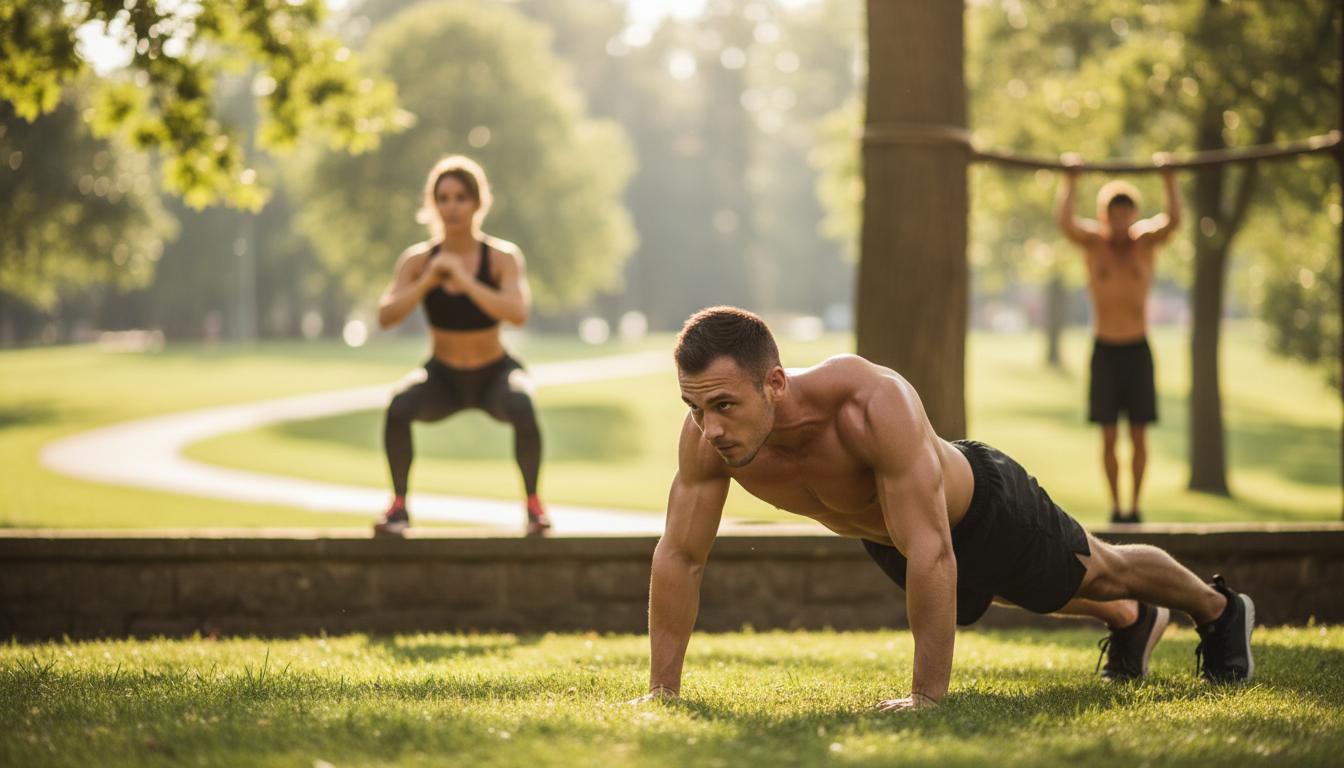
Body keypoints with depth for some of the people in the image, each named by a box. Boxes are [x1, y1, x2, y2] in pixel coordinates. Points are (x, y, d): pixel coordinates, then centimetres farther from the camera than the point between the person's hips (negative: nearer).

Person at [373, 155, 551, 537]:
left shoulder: (503, 256, -17)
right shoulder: (417, 259, -11)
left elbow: (518, 314, -33)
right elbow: (386, 317, -22)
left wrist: (465, 282, -41)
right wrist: (427, 281, -35)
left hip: (494, 375, -2)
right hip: (443, 379, 2)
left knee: (522, 408, -36)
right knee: (399, 407, -31)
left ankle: (533, 503, -15)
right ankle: (399, 505, -14)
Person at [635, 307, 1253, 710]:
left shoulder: (873, 406, -51)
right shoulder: (708, 433, -34)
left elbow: (931, 554, -49)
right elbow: (679, 556, -23)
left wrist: (926, 696, -46)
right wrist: (662, 690, -25)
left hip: (983, 506, -6)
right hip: (884, 532, 6)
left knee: (1102, 572, 24)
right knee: (1019, 594, 35)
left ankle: (1219, 610, 56)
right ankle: (1133, 620, 67)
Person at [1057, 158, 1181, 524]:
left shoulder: (1146, 240, 1)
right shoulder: (1094, 241, -1)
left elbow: (1173, 220, -18)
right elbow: (1066, 223, -20)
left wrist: (1169, 179, -18)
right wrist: (1069, 182, -20)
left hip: (1138, 350, 0)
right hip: (1104, 350, 0)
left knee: (1138, 435, 2)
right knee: (1109, 435, 2)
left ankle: (1135, 505, 8)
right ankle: (1115, 504, 9)